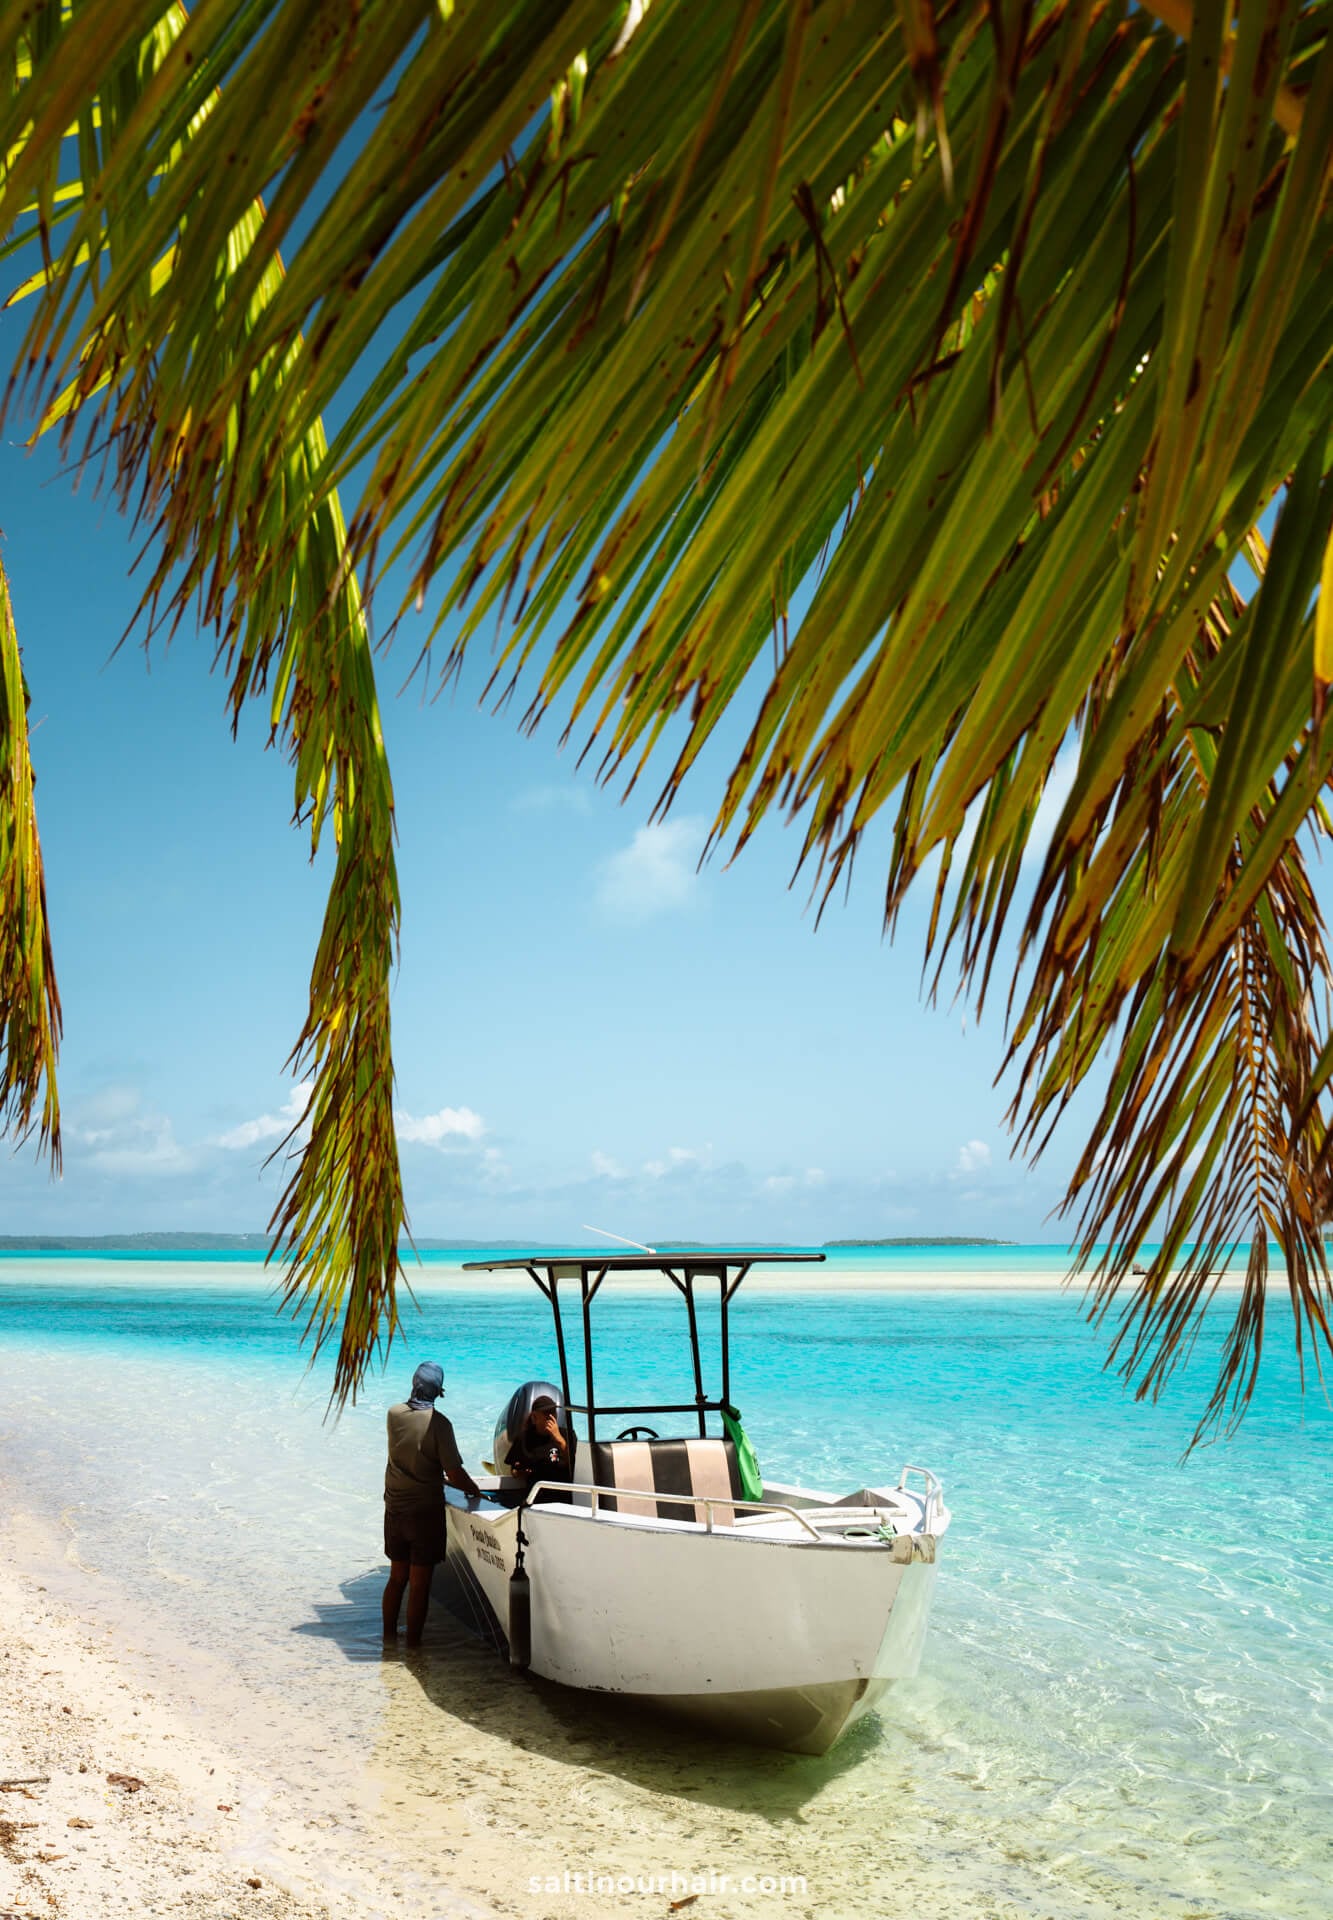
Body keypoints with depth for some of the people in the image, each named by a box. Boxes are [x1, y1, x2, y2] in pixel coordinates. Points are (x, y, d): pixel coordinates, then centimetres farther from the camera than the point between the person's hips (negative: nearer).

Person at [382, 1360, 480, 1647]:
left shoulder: (394, 1414, -3)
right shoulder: (439, 1423, -18)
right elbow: (455, 1474, -17)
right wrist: (475, 1490, 1)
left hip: (395, 1509, 5)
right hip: (426, 1512, -5)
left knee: (397, 1577, 19)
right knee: (419, 1584, 5)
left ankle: (389, 1635, 26)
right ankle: (413, 1644, 11)